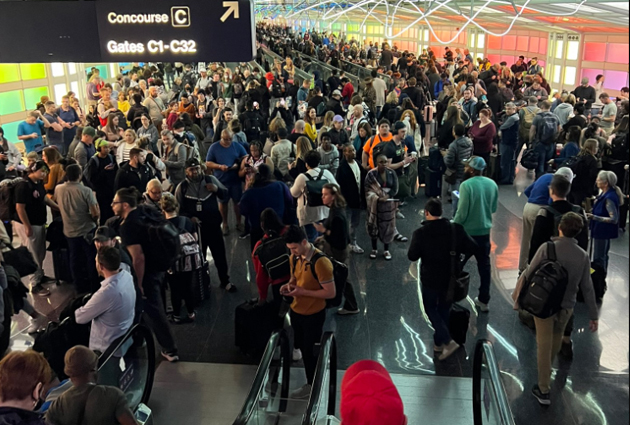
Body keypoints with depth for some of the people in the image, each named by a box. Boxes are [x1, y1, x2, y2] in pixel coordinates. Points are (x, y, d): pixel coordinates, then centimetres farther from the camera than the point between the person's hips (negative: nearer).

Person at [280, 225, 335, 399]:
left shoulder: (320, 262, -28)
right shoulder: (294, 257, -4)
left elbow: (331, 293, -24)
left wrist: (302, 292, -26)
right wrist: (289, 285, -9)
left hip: (313, 315, -7)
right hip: (296, 311, 7)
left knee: (311, 351, 11)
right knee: (302, 347, 21)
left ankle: (312, 385, 33)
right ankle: (311, 381, 42)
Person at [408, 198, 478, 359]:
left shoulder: (420, 232, -18)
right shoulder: (456, 228, -11)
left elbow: (412, 256, -15)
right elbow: (472, 248, -9)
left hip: (431, 278, -3)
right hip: (451, 277, 3)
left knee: (431, 308, 17)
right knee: (444, 309, 21)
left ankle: (447, 341, 1)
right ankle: (438, 342, 32)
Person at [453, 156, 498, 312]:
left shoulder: (466, 185, -19)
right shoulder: (492, 184, 1)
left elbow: (462, 213, -18)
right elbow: (494, 208, 11)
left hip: (467, 232, -5)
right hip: (485, 231, 5)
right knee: (484, 265, 13)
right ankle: (484, 301, 21)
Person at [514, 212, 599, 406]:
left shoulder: (547, 248, -16)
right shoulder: (583, 256, -8)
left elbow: (528, 274, -13)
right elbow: (587, 288, -3)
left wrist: (517, 297, 0)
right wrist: (593, 315, 6)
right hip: (566, 306, 3)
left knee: (544, 345, 7)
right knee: (555, 342, 25)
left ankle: (544, 390, 11)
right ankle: (547, 372, 48)